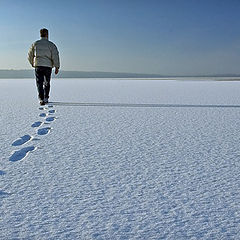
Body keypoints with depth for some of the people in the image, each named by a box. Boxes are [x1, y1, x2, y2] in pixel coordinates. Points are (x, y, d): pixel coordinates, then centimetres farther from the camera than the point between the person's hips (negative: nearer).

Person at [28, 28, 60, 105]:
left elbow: (30, 55, 13)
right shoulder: (51, 45, 1)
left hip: (38, 66, 0)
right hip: (48, 66, 0)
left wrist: (32, 63, 29)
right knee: (47, 83, 16)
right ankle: (46, 98, 20)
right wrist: (57, 67, -4)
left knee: (39, 83, 0)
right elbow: (55, 56, -7)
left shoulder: (35, 44, 7)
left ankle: (41, 99, -13)